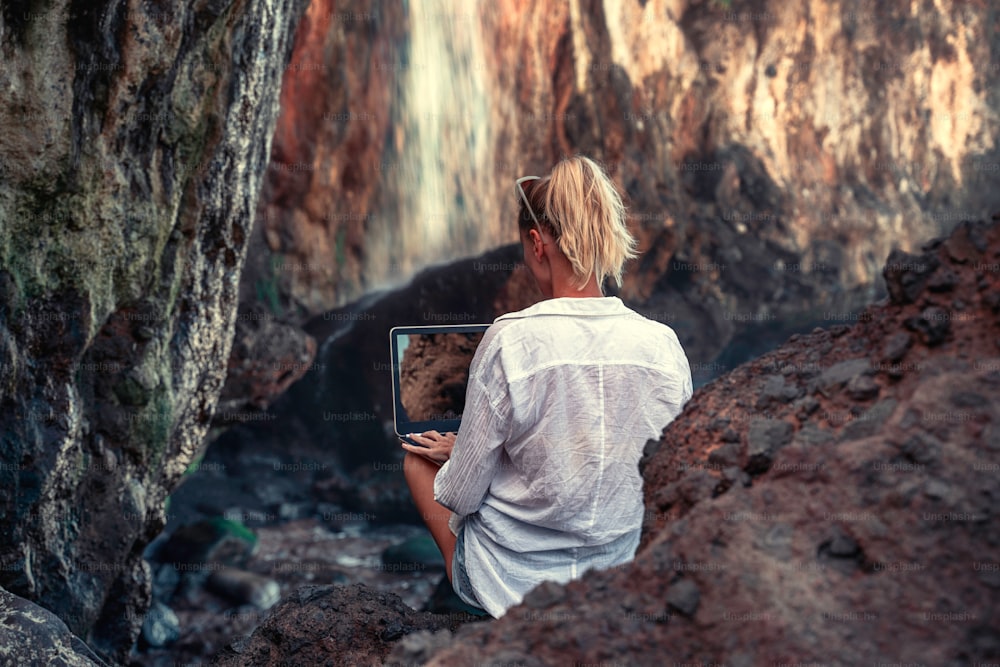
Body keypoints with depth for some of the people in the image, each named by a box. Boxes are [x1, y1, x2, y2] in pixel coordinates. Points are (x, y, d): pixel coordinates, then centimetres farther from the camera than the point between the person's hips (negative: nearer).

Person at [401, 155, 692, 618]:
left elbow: (460, 494, -13)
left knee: (416, 457, 23)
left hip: (512, 581, -5)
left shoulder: (510, 340, -21)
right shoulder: (664, 344, -9)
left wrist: (458, 455, 11)